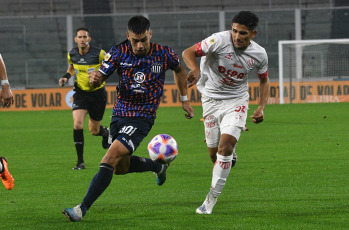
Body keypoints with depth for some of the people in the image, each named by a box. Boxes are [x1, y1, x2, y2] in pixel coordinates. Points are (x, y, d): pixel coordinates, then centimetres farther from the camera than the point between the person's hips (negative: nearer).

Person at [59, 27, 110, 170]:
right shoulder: (72, 55, -4)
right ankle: (80, 162, -12)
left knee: (94, 130, 8)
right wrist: (66, 77, -2)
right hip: (81, 93, 2)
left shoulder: (99, 54, -16)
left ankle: (105, 132, 49)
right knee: (78, 124, -20)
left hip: (97, 93, -2)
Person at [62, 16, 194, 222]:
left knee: (110, 159, -20)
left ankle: (83, 208, -20)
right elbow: (101, 77, -7)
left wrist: (185, 99, 16)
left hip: (142, 118, -5)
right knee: (121, 167, 17)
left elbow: (180, 70, 14)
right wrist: (94, 78, -32)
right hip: (119, 114, 5)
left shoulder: (163, 54, -7)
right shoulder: (119, 52, -5)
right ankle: (158, 166, 46)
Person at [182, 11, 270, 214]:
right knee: (214, 153, 2)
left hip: (236, 100, 0)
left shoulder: (259, 54, -9)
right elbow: (188, 53, -23)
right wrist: (195, 69, -45)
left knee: (225, 145, -20)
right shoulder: (220, 40, -21)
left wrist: (262, 108, -3)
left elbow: (264, 80, 10)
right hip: (211, 99, 0)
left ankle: (212, 198, -12)